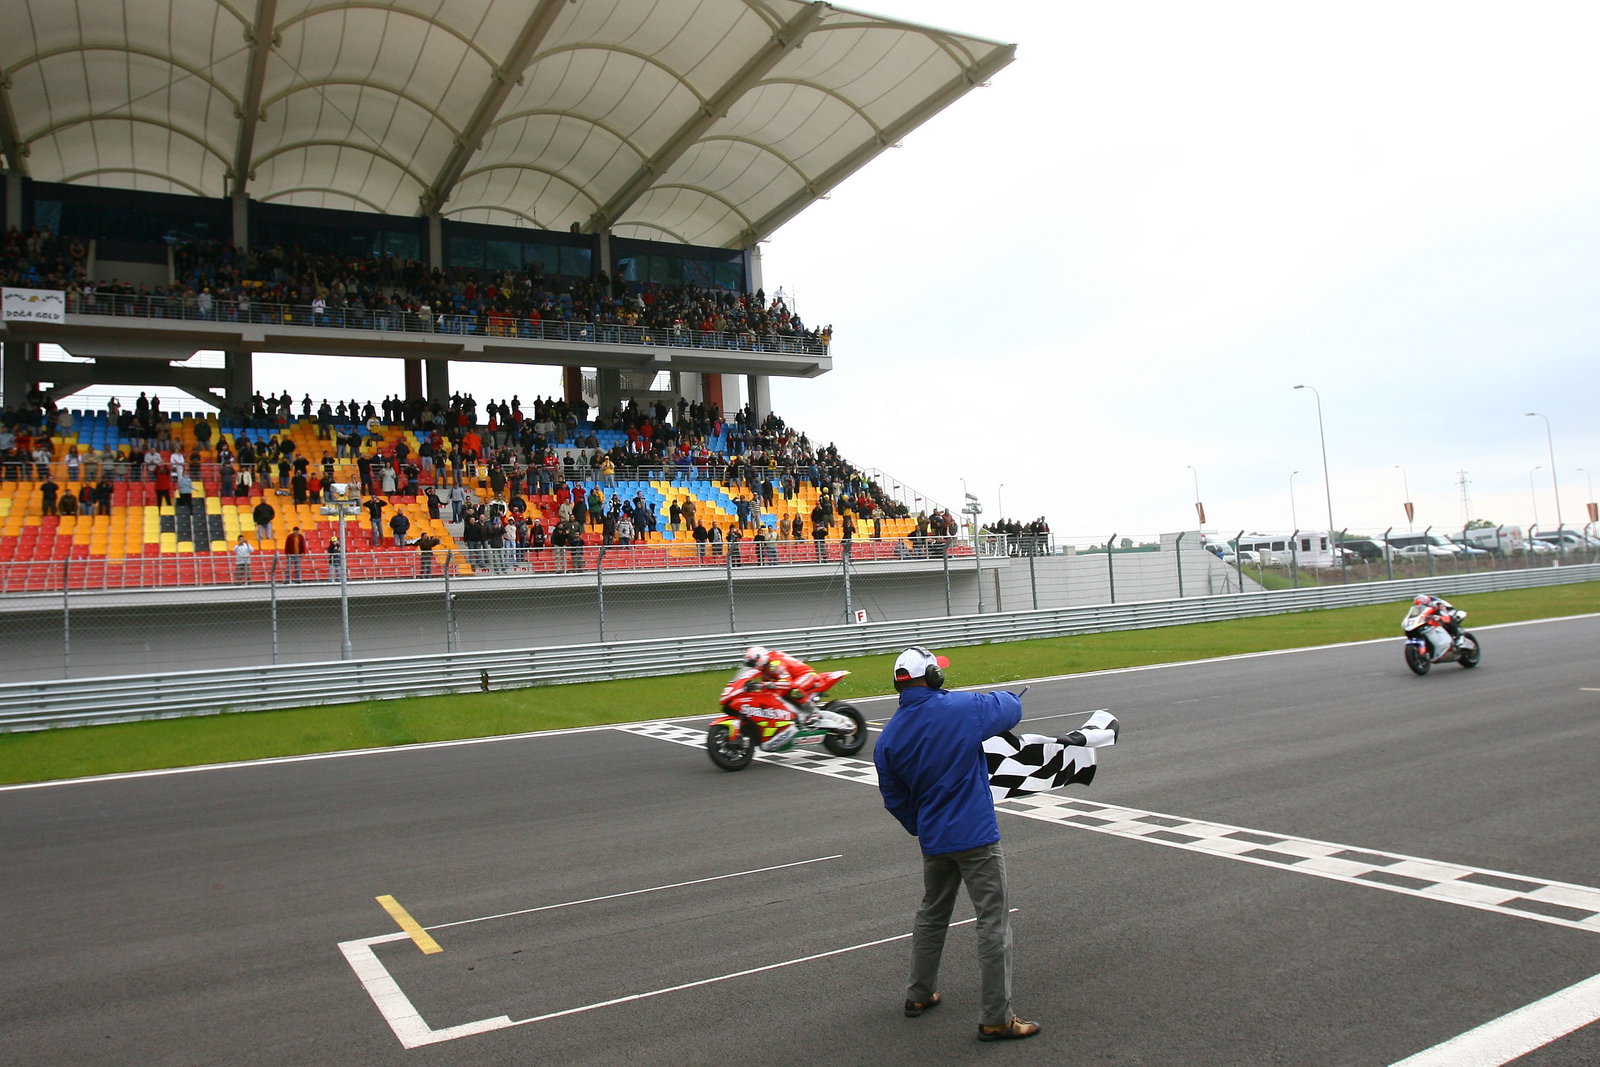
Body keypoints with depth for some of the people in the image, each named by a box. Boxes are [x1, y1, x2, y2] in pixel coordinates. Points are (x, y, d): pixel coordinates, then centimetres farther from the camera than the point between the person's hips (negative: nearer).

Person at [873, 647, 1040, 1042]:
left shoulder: (888, 738, -1)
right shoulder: (965, 708, -14)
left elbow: (894, 798, 9)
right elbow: (1012, 708, 3)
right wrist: (992, 698, 24)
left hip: (932, 841, 5)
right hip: (976, 837, -5)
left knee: (932, 916, 24)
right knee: (994, 923, 2)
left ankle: (920, 995, 36)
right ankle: (995, 1019, 6)